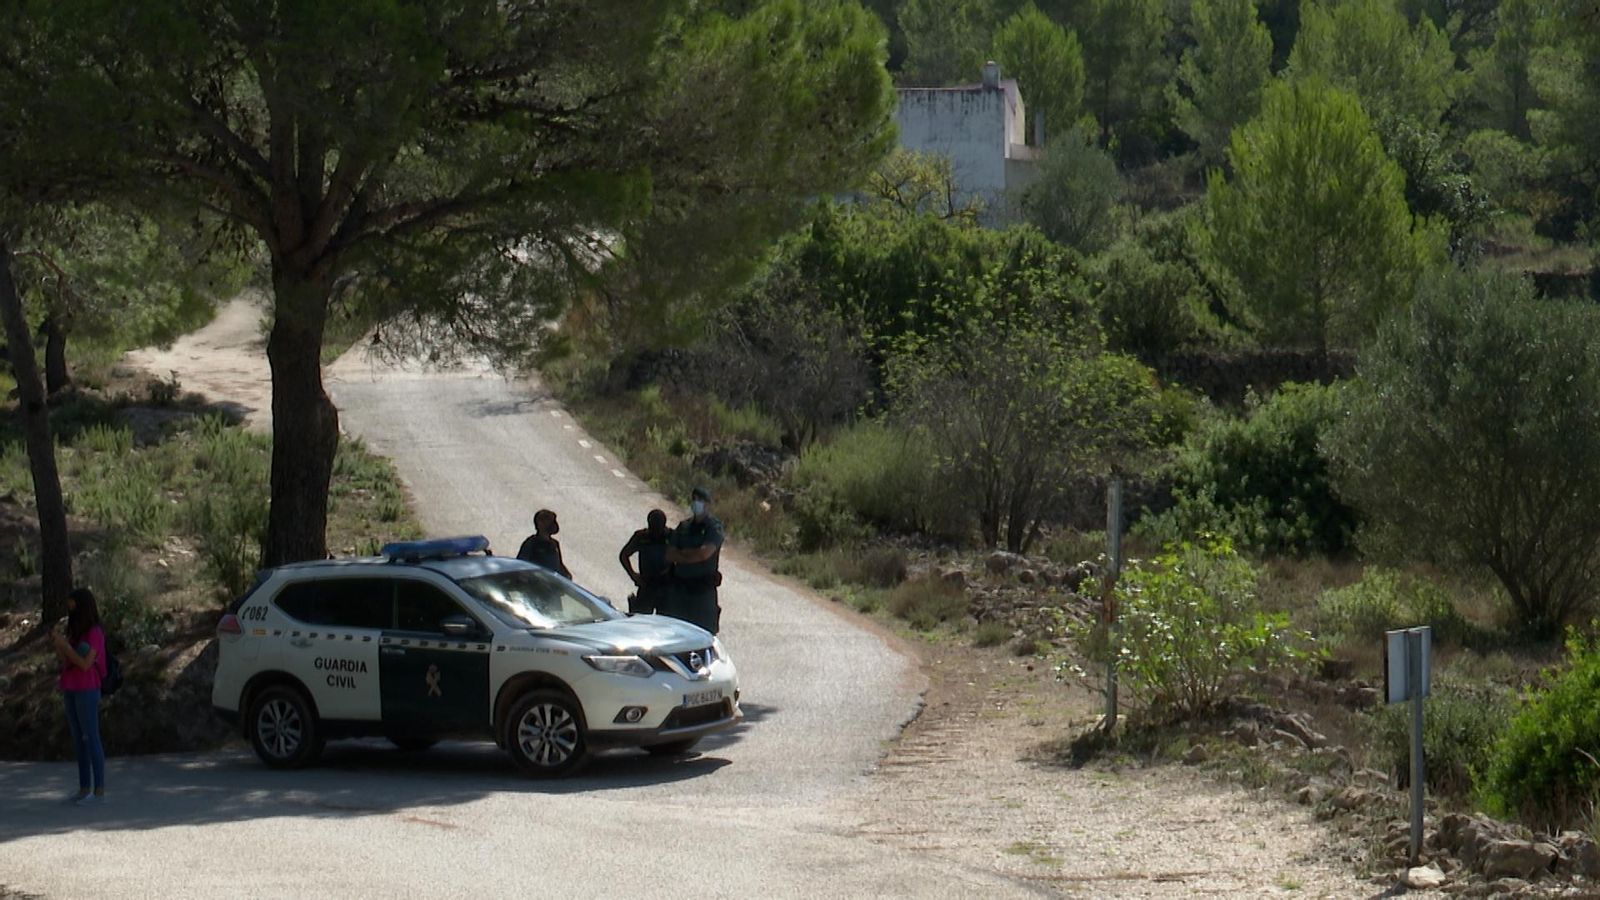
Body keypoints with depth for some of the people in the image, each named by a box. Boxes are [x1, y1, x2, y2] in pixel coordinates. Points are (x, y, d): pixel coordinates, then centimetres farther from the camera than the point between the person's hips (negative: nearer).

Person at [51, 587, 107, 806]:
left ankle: (99, 790, -4)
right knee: (78, 739, 8)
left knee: (91, 738, -6)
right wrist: (56, 644, -3)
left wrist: (64, 643, -18)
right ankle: (84, 788, 12)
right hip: (71, 691, 8)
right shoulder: (76, 631, 12)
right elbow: (65, 662, 12)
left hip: (87, 692, -8)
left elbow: (85, 664, -19)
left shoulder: (95, 633, -12)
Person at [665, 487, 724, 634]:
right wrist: (693, 555, -6)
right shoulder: (683, 526, 13)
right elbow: (669, 555, 6)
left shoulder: (714, 527, -4)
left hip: (704, 588, -6)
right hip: (680, 587, 6)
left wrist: (683, 553, -2)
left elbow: (705, 553, -17)